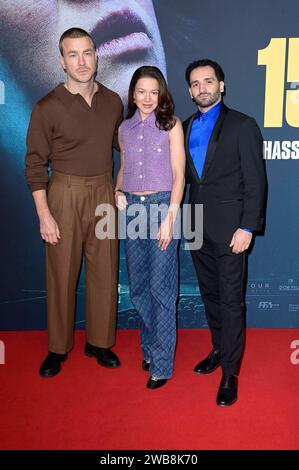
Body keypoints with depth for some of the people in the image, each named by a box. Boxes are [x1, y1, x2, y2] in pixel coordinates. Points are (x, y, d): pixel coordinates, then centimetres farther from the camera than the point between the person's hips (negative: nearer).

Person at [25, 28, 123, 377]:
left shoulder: (113, 102, 5)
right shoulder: (48, 108, -7)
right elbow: (35, 164, -6)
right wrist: (44, 214, -11)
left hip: (104, 194, 4)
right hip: (65, 194, -3)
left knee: (105, 271, 8)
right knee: (62, 273, 4)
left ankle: (99, 342, 25)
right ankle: (58, 348, 21)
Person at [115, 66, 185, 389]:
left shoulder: (171, 125, -1)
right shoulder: (125, 128, 12)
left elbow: (178, 174, -5)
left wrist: (169, 218, -13)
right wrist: (118, 191, 2)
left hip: (162, 205, -5)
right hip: (132, 208, 5)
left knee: (161, 286, -3)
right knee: (137, 284, 10)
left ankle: (161, 362, 7)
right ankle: (149, 345, 29)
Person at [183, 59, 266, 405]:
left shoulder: (242, 126, -4)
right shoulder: (185, 127, 13)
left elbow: (255, 181, -8)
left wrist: (247, 227, -14)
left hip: (228, 227, -5)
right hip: (198, 227, 6)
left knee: (231, 300, 0)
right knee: (210, 294, 16)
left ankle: (230, 373, 9)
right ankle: (219, 349, 34)